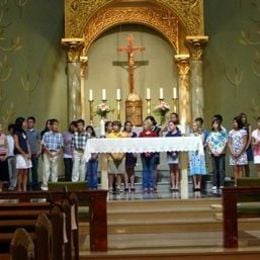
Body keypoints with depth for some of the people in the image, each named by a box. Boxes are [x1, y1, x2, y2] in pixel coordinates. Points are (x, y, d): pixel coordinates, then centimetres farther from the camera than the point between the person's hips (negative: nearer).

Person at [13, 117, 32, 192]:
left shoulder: (24, 133, 16)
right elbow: (17, 145, -10)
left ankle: (24, 189, 3)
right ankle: (19, 189, -3)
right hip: (20, 154, -7)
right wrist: (24, 154, -11)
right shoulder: (16, 133, -6)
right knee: (20, 172, -7)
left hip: (26, 155, 7)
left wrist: (29, 153, 2)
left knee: (26, 173, 3)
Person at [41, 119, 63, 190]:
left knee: (55, 170, 5)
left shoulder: (59, 135, 4)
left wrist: (59, 153, -11)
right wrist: (48, 152, -13)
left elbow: (61, 146, 5)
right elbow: (43, 145, -1)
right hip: (47, 153, -2)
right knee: (46, 169, -3)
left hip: (56, 154, 2)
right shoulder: (46, 134, 1)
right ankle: (44, 185, 3)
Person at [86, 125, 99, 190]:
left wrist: (95, 155, -10)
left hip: (94, 158, -1)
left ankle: (94, 187, 1)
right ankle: (89, 187, 6)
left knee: (94, 173, -3)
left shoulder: (95, 138, 4)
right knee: (88, 173, 2)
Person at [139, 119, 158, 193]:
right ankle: (145, 186, 4)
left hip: (152, 153, -1)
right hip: (144, 153, 1)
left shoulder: (154, 133, 4)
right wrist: (145, 152, -10)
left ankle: (151, 186, 4)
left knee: (151, 170, 1)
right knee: (145, 170, 3)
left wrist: (150, 152, -11)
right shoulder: (141, 134, 8)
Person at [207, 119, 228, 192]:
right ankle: (214, 186, 2)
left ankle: (221, 185, -4)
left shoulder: (223, 133, 5)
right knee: (214, 170, 1)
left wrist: (220, 151, -9)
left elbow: (225, 143, 0)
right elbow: (208, 144, 6)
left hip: (221, 153, -2)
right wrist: (213, 152, -6)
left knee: (221, 169, -6)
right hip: (213, 154, 2)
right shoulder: (210, 134, 11)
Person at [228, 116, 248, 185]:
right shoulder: (231, 132, 9)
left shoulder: (243, 132, 1)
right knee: (235, 169, 0)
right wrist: (232, 152, -7)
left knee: (240, 168, -5)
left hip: (241, 153, -3)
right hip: (233, 153, 3)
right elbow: (229, 143, 7)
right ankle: (236, 183, -1)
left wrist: (239, 152, -12)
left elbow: (244, 143, -4)